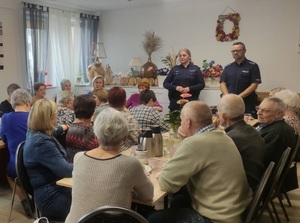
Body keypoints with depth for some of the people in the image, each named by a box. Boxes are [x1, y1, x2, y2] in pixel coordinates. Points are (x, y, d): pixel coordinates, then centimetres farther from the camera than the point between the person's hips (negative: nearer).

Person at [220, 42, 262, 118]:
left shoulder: (252, 66, 1)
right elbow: (223, 83, 7)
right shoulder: (228, 67, 13)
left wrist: (239, 97, -15)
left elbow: (254, 85, -7)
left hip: (247, 104, -3)